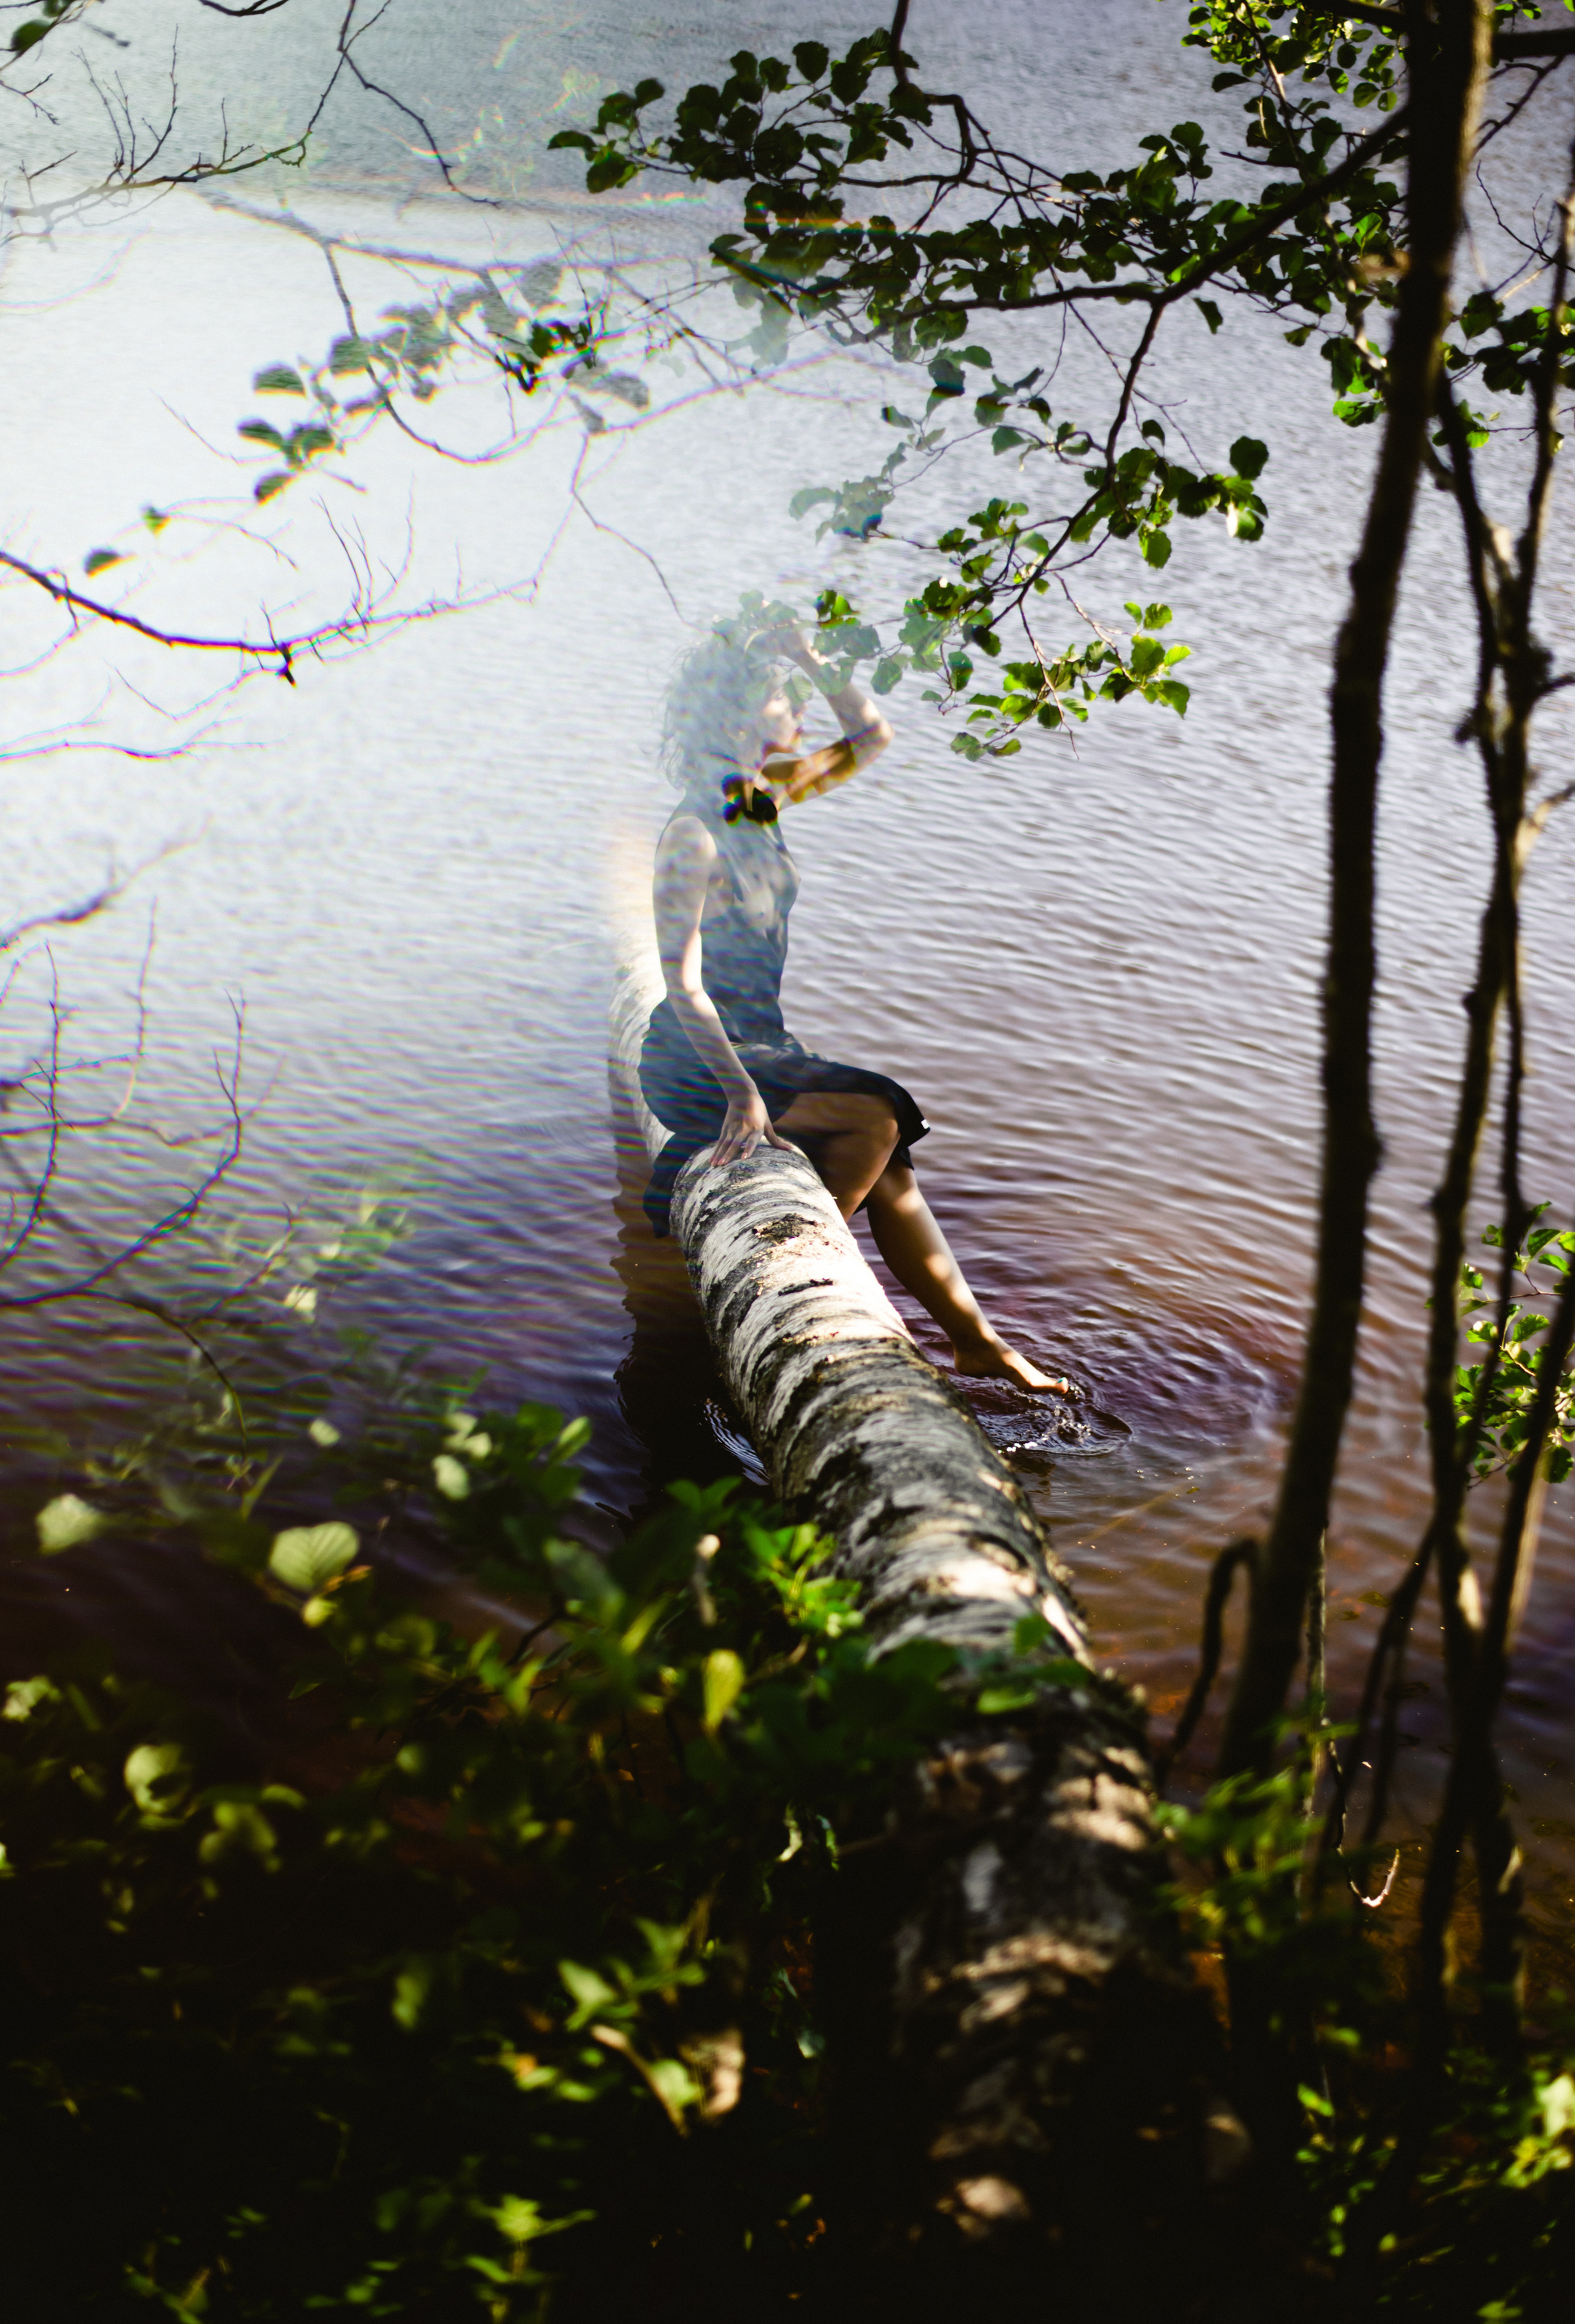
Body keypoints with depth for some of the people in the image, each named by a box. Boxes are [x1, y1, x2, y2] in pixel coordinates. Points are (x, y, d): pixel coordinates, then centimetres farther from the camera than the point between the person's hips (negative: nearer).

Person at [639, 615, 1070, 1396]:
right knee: (875, 1118, -22)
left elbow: (871, 738, 13)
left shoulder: (761, 798, 6)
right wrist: (741, 1092, -32)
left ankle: (976, 1341, 3)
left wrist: (806, 653, 0)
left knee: (887, 1169, -2)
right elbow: (683, 983, -24)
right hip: (698, 1062, -8)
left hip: (757, 1044, 8)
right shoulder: (695, 833, -19)